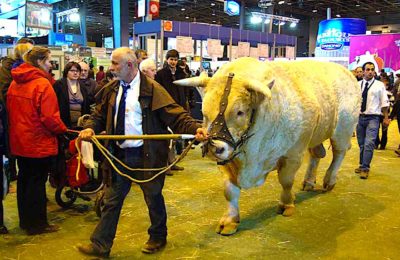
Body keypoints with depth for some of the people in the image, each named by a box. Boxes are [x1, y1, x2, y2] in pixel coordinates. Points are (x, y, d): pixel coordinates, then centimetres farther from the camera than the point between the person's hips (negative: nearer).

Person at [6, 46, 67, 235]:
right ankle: (37, 224, 14)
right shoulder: (42, 83, -18)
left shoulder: (15, 82, 5)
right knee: (37, 181, 3)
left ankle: (25, 220, 30)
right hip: (39, 142, -8)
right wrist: (62, 129, -5)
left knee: (24, 179, 17)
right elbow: (49, 117, -21)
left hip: (19, 141, 8)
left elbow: (10, 110, 11)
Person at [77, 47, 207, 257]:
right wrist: (90, 128, -5)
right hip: (119, 155, 5)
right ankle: (100, 245, 20)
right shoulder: (111, 90, 7)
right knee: (112, 200, 10)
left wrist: (195, 129, -30)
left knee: (153, 197, 13)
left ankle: (158, 238, 35)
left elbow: (176, 114, -15)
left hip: (146, 156, -4)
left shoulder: (152, 89, -11)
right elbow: (100, 115, 16)